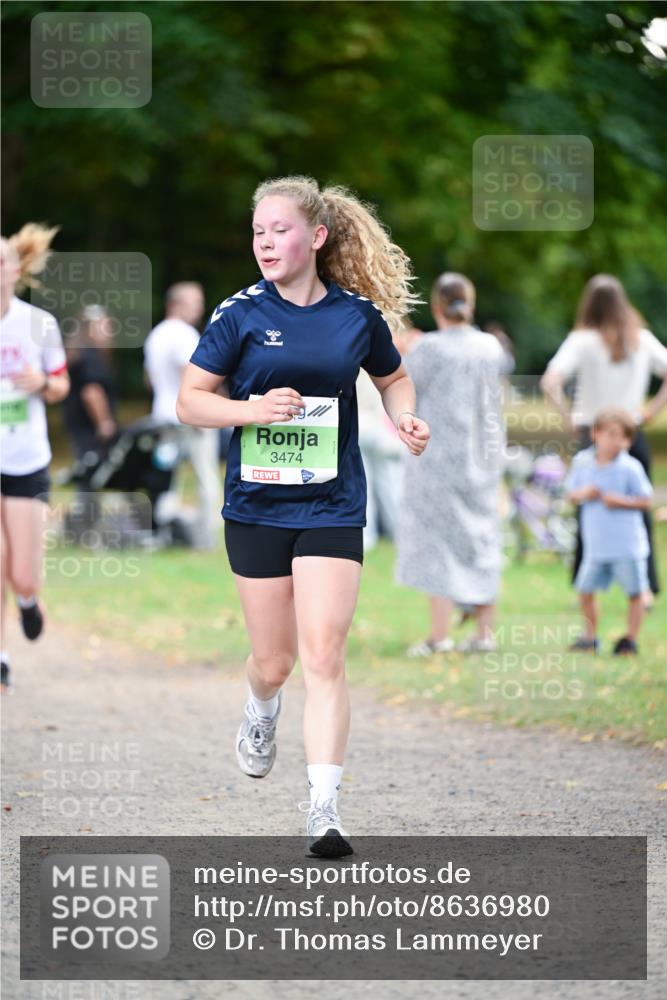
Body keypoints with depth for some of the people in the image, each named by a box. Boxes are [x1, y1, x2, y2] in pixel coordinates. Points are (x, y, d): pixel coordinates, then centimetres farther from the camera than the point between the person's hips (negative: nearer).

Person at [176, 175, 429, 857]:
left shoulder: (358, 313, 0)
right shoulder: (241, 314, -4)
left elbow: (392, 378, 19)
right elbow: (189, 400, -2)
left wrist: (405, 419, -1)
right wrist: (252, 409, -19)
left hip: (331, 506, 0)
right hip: (256, 505, 0)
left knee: (322, 654, -12)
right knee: (273, 661, 9)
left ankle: (324, 811, -12)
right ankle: (262, 712, 47)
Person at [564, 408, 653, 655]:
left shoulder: (630, 468, -10)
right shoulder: (582, 463, 1)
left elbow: (645, 500, -6)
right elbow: (571, 492, 10)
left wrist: (620, 501, -20)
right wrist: (582, 494, -11)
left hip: (627, 545, -4)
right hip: (596, 545, 4)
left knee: (634, 593, 2)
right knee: (585, 589, 7)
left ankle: (631, 639, 13)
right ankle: (590, 637, 22)